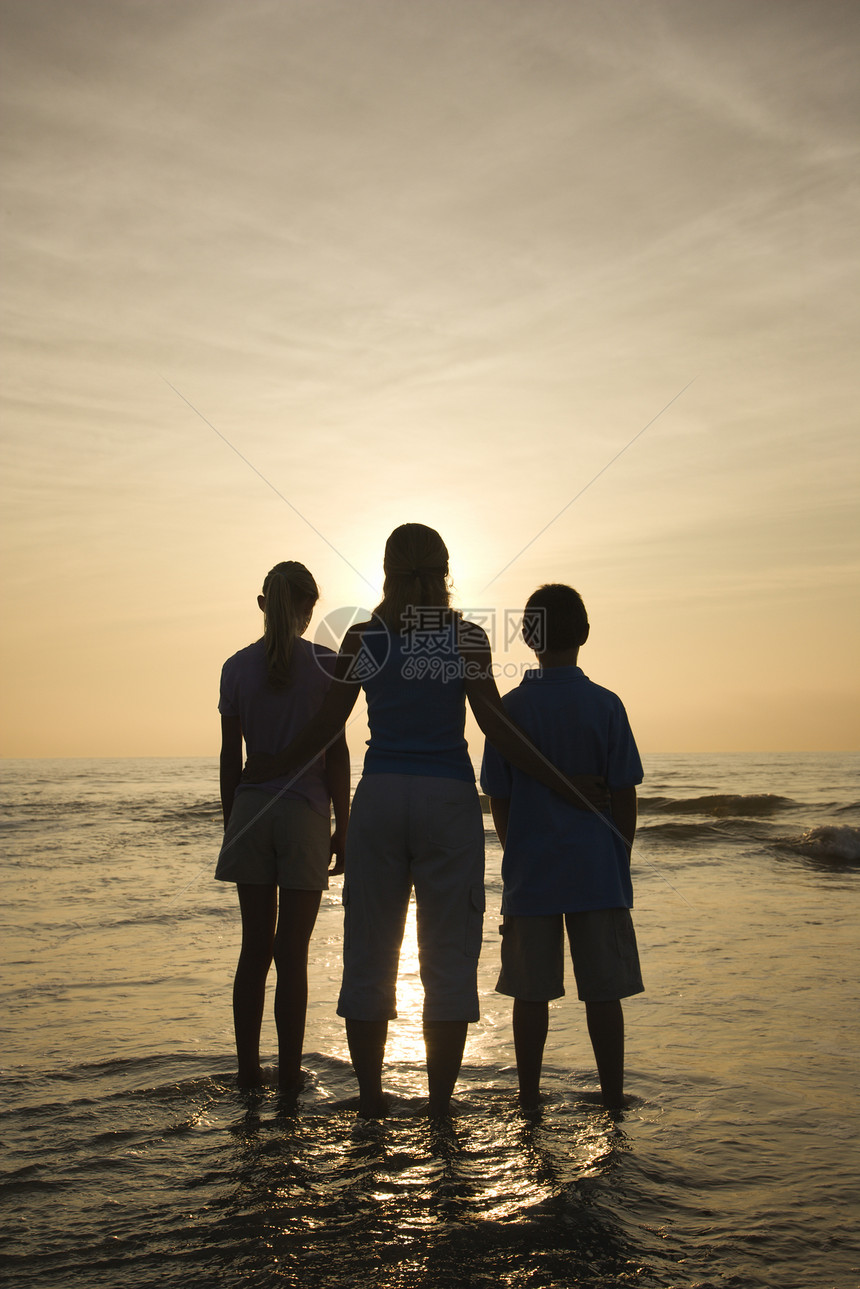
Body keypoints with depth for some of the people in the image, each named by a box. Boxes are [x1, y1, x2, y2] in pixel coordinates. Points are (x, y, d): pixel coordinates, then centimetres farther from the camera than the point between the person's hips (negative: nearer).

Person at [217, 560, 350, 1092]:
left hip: (251, 809, 3)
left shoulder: (237, 667, 4)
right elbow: (336, 754, -5)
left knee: (255, 948, 11)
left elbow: (230, 757, 6)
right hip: (305, 813, -3)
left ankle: (249, 1068, 17)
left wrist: (231, 825, 14)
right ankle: (289, 1071, 11)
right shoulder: (325, 663, -5)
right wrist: (342, 828, 1)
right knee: (293, 952, 4)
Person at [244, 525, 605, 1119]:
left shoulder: (364, 637, 3)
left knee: (370, 949, 10)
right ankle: (440, 1100, 12)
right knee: (449, 953, 7)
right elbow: (495, 723, -8)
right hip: (449, 797, -1)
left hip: (380, 796, 1)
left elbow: (326, 726, 3)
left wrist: (272, 768, 19)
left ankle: (371, 1096, 17)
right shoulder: (467, 635, -2)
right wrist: (564, 783, -3)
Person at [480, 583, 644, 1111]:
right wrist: (620, 860, 10)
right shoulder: (605, 706, -6)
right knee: (604, 990, 9)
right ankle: (613, 1096, 18)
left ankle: (529, 1095, 18)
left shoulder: (509, 708, -2)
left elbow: (499, 801, 3)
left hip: (530, 871, 1)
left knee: (531, 991, 10)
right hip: (598, 871, -1)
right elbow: (625, 796, -3)